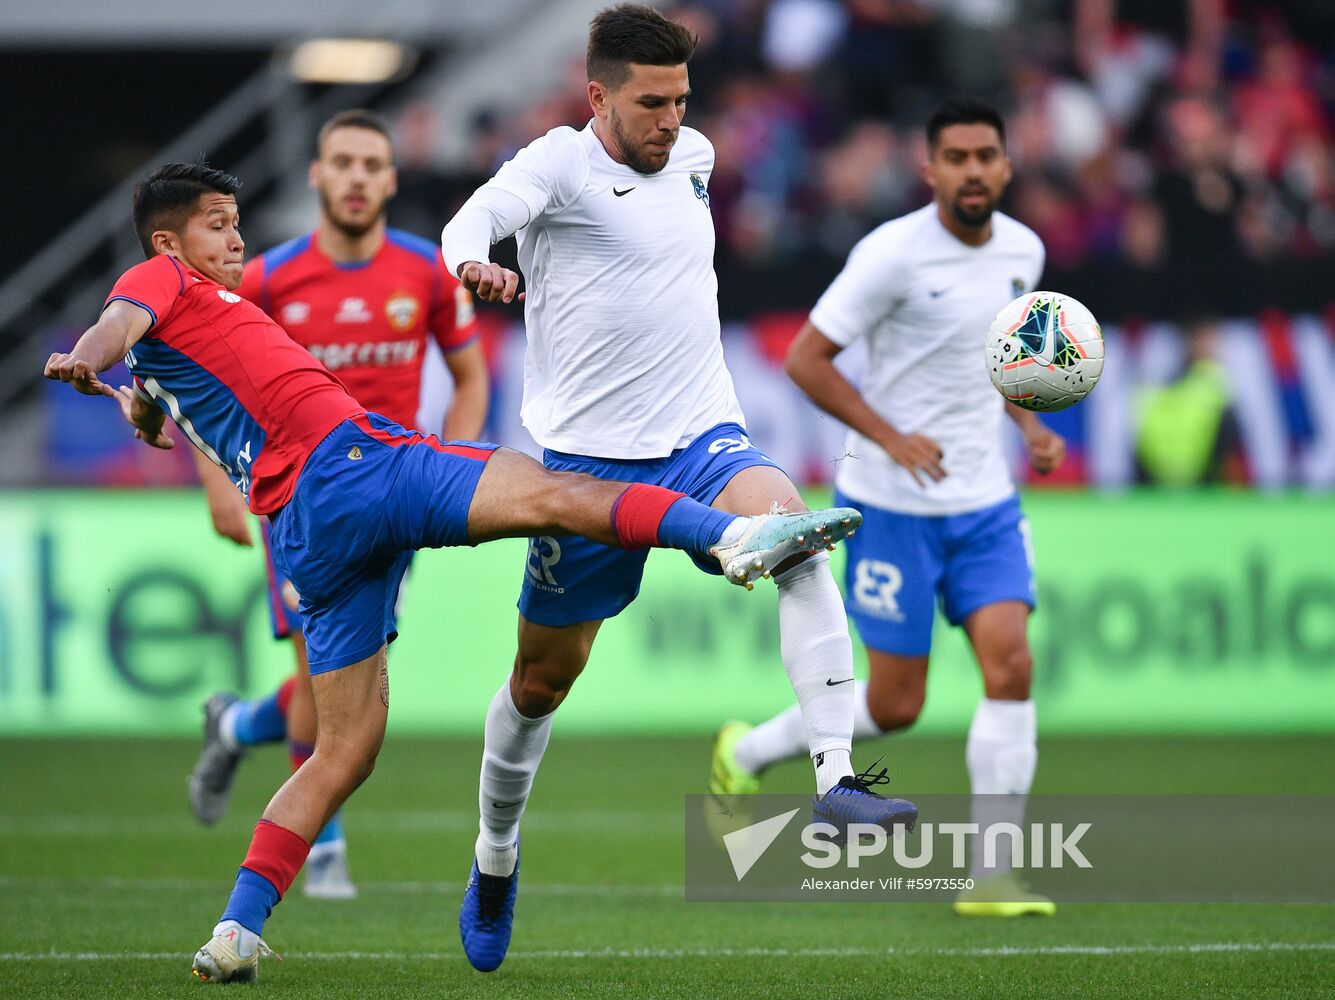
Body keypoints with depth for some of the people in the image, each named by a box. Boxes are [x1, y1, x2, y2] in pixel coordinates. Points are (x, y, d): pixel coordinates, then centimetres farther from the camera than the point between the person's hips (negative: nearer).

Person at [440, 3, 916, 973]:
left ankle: (837, 777, -35)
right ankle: (495, 860, 35)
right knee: (542, 680, 9)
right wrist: (472, 265, -51)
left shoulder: (693, 155, 8)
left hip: (701, 438, 3)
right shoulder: (558, 163, -10)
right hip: (589, 457, -3)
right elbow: (479, 215, -30)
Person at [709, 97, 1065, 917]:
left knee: (1011, 665, -10)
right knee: (895, 706, -1)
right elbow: (806, 359, -12)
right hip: (896, 506, -5)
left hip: (985, 500, 5)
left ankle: (993, 875, -6)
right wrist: (891, 438, -19)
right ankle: (747, 752, 26)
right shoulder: (893, 255, -16)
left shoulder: (1023, 252, 5)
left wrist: (1029, 425, 6)